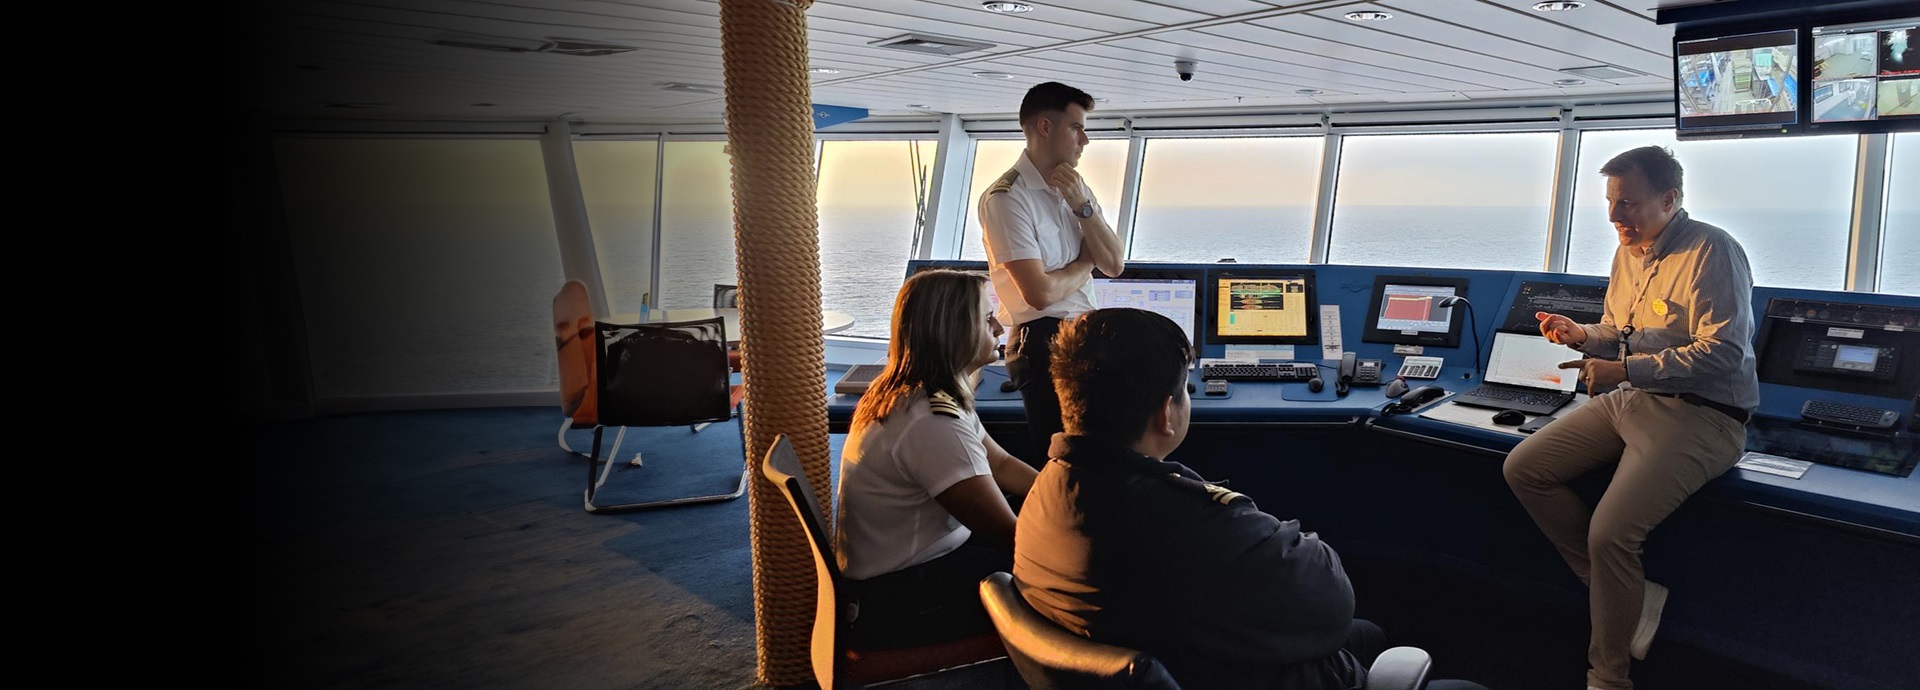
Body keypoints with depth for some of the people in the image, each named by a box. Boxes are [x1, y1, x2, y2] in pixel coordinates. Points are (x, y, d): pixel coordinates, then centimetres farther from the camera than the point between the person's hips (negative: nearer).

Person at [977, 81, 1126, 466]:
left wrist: (1080, 205, -8)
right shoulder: (1006, 198, -14)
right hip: (1043, 344, -7)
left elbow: (1114, 265, 5)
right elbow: (1040, 292, -21)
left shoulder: (1075, 186, 11)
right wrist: (1086, 263, -2)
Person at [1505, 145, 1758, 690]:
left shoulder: (1711, 252, -14)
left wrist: (1623, 370, -24)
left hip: (1699, 415, -9)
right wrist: (1580, 334, 1)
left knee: (1609, 533, -24)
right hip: (1629, 401, 9)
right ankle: (1630, 594, 4)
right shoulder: (1628, 252, 13)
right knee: (1522, 468, -1)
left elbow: (1724, 352, -22)